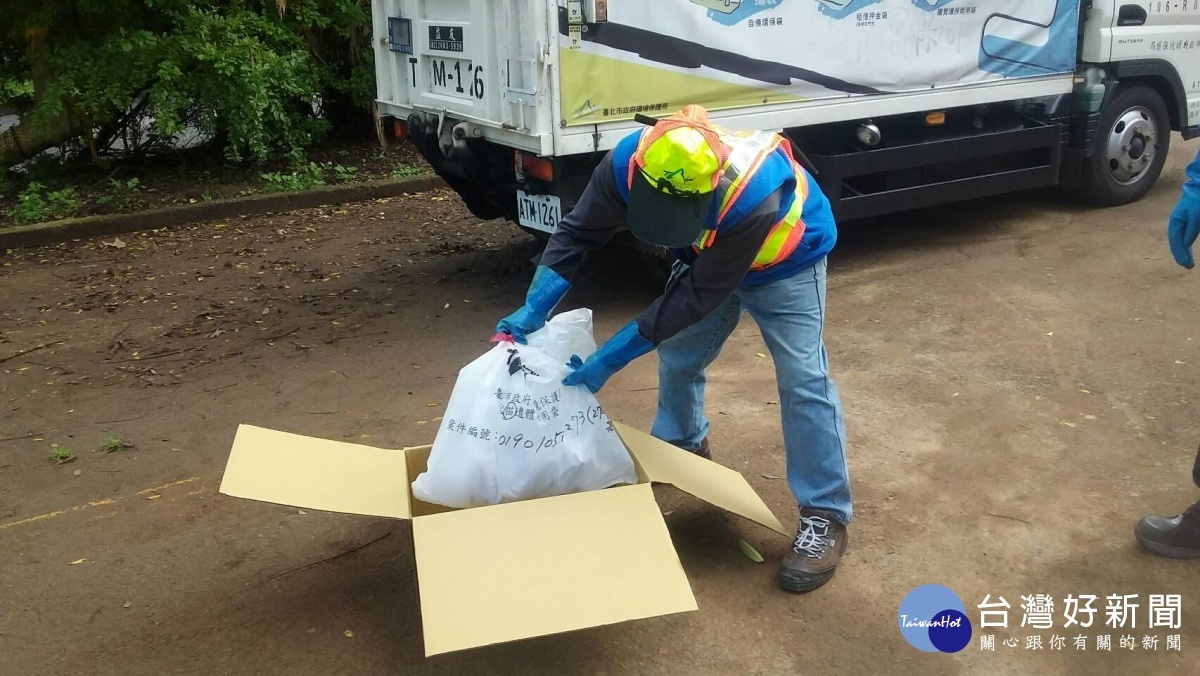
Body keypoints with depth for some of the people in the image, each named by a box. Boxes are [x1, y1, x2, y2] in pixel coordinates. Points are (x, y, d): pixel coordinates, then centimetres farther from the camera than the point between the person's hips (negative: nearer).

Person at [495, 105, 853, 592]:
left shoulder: (754, 198, -47)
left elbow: (698, 296, -38)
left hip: (784, 261, -5)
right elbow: (579, 231, -18)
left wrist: (611, 359, -35)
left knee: (802, 378, -12)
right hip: (707, 255, 5)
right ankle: (682, 446, 40)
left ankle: (825, 517, -2)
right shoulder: (628, 162, -33)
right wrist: (533, 309, -29)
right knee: (677, 355, 12)